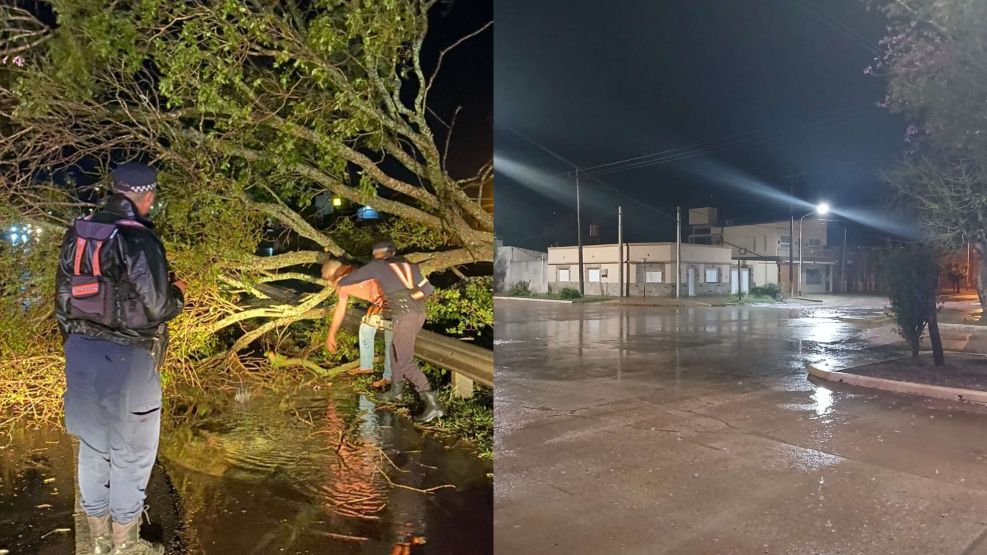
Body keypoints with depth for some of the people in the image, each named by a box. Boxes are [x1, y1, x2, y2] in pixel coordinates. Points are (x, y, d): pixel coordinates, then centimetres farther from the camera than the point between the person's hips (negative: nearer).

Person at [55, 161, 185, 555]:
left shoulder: (77, 234, 6)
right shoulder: (138, 239, -17)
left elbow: (63, 297, 12)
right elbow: (156, 306, -17)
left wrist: (75, 342, 22)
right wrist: (178, 293, 4)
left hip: (80, 350, 7)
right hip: (126, 358, -7)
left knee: (92, 446, 18)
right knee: (130, 453, 7)